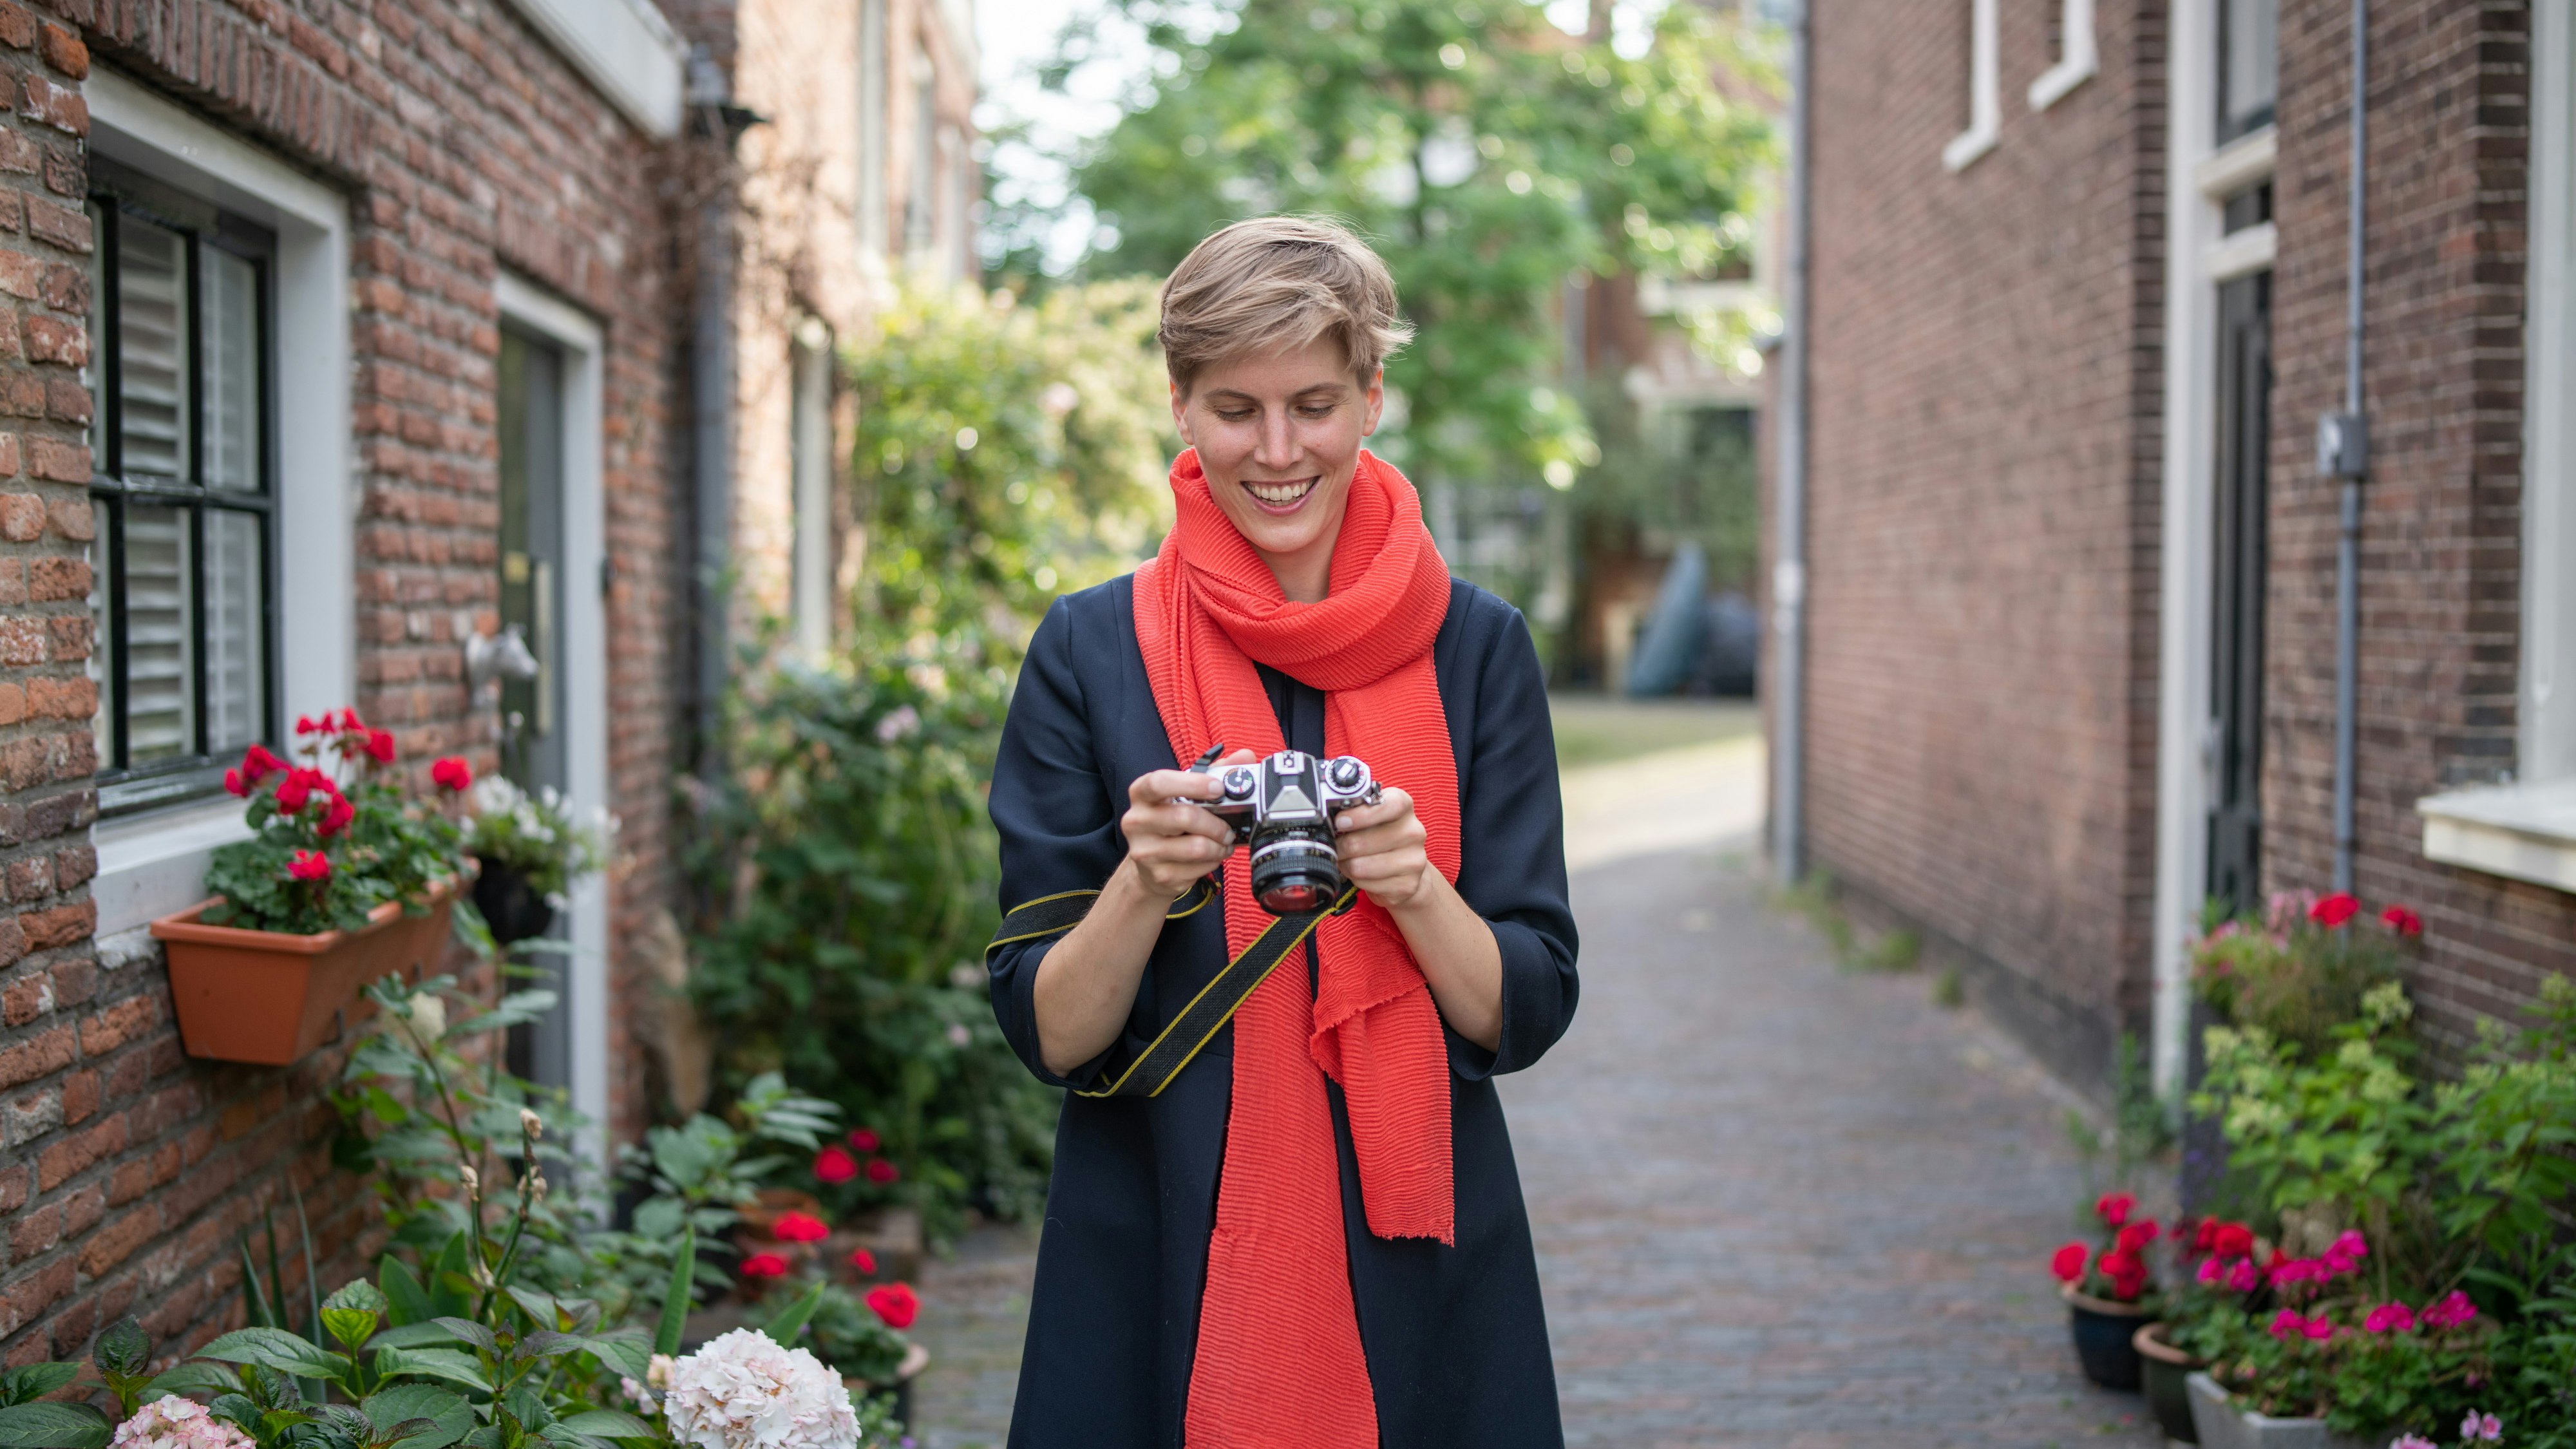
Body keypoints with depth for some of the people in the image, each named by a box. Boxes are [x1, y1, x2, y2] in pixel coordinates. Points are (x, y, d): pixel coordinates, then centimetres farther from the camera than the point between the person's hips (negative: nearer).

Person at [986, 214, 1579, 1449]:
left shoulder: (1475, 646, 0)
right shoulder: (1092, 650, -2)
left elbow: (1528, 1014, -3)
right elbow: (1047, 1035, -5)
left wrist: (1414, 887, -20)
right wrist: (1146, 881, -22)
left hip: (1417, 1263, 1)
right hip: (1155, 1267, -1)